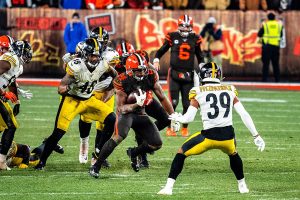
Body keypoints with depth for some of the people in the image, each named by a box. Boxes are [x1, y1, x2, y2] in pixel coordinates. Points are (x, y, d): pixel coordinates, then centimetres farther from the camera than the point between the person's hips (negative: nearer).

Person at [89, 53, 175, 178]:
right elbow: (121, 108, -20)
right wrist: (137, 104, -36)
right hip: (126, 113, -5)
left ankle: (133, 153, 29)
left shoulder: (150, 77, -11)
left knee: (156, 144, -4)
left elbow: (162, 98, 1)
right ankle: (96, 166, -26)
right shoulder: (122, 82, -22)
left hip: (141, 114, 5)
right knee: (119, 135, -34)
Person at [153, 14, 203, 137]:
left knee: (187, 104, 4)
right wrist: (156, 60, -9)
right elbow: (161, 50, 8)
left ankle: (185, 128, 19)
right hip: (174, 73, -2)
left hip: (188, 75, 2)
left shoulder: (195, 39, 5)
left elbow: (199, 56, 16)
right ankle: (169, 128, 3)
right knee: (173, 102, -8)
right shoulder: (172, 37, -1)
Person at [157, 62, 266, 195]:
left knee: (181, 153, 16)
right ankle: (242, 185, 41)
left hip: (209, 136, -3)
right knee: (233, 154, 37)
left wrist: (176, 118, 20)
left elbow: (188, 118, -2)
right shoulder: (230, 90, 11)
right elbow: (244, 115, 8)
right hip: (228, 136, 3)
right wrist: (256, 136, 14)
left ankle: (168, 187, 8)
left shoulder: (198, 93, 2)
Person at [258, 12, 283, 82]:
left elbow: (259, 34, 3)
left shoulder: (265, 25, -1)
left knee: (266, 63, -1)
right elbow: (281, 35, 14)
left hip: (267, 46, -2)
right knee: (276, 64, 9)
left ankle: (265, 79, -6)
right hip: (276, 46, 2)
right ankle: (277, 79, 6)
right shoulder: (279, 25, 7)